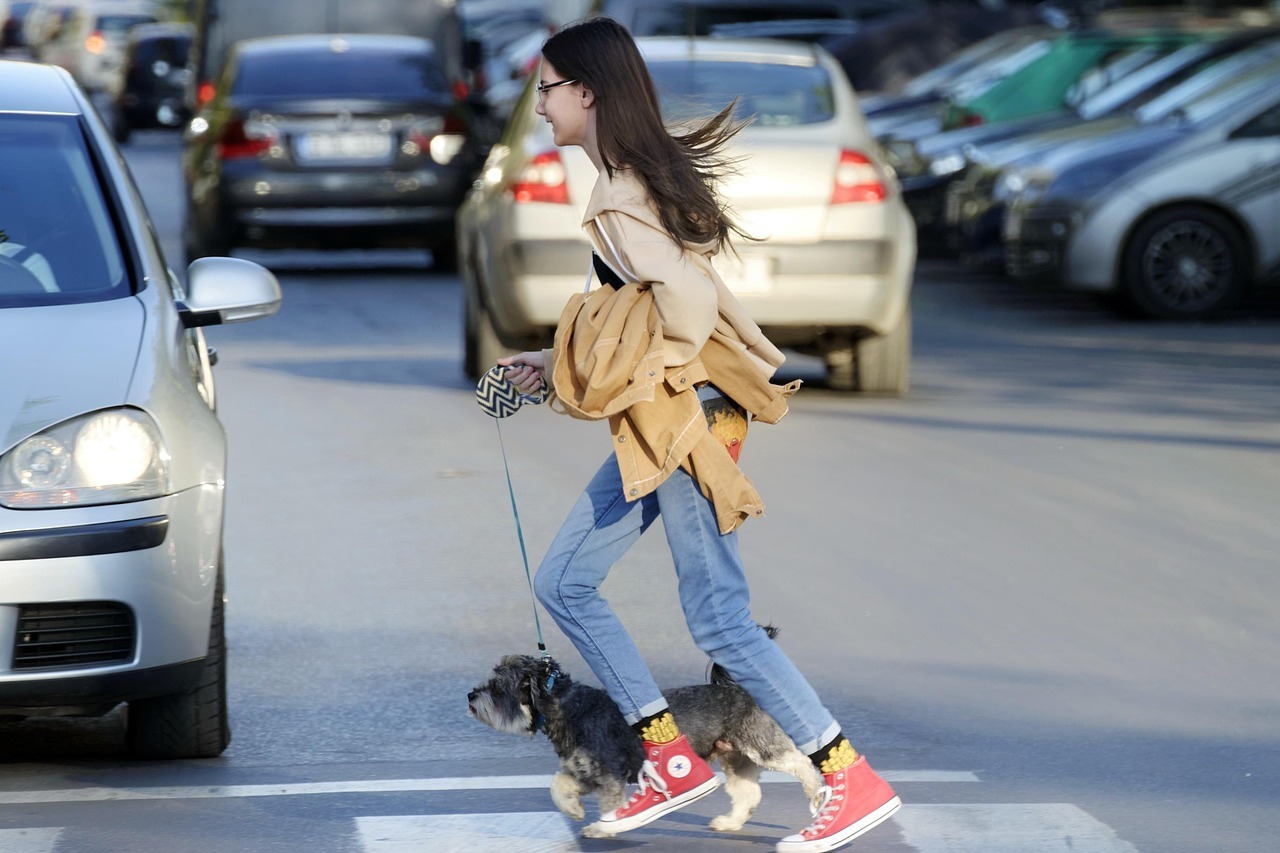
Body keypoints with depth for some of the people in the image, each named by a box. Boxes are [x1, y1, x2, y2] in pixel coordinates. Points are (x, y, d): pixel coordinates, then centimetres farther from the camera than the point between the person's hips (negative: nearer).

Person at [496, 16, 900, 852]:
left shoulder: (618, 202, -17)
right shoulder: (648, 174, 12)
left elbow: (687, 308, -24)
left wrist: (598, 368, -9)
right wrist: (557, 366, 16)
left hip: (686, 417, -10)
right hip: (658, 428, 10)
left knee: (720, 619, -7)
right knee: (564, 582, 12)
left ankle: (855, 782, -2)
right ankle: (672, 759, 15)